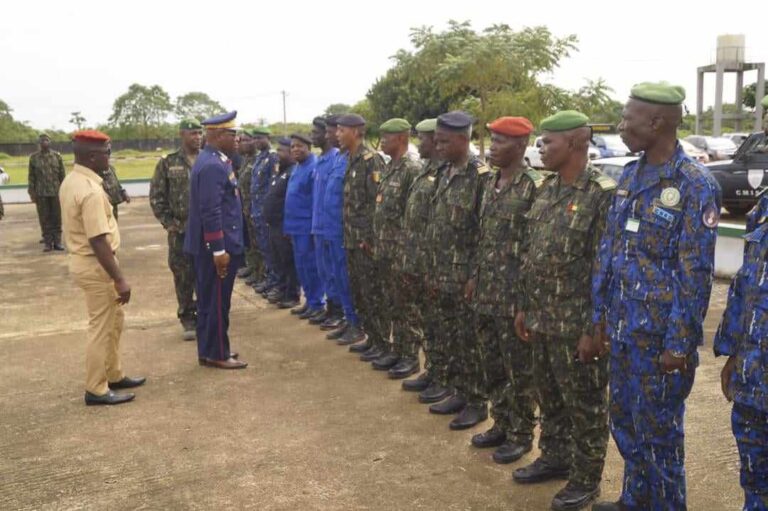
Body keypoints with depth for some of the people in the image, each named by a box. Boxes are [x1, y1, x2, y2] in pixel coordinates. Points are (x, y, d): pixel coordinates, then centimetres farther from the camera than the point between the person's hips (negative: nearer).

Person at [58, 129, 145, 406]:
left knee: (114, 320, 21)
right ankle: (96, 389, 14)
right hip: (95, 266, -10)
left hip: (85, 261, 10)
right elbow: (98, 241, -27)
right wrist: (119, 279, -23)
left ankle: (114, 375, 33)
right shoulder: (90, 190, -24)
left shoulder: (72, 180, 7)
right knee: (101, 327, 2)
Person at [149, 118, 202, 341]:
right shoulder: (168, 163, 1)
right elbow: (157, 197, 2)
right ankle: (187, 319, 18)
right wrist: (168, 222, -5)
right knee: (183, 277, 5)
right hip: (180, 231, -1)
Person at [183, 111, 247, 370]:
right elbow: (210, 212, -24)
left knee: (209, 300, 16)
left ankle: (209, 350, 26)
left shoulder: (214, 160, 13)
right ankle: (216, 354, 11)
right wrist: (219, 250, -23)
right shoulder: (212, 166, -20)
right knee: (217, 301, 0)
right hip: (217, 246, -10)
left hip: (219, 245, 10)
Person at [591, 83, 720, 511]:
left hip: (660, 336, -7)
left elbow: (696, 274, -16)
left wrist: (680, 344, -16)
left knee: (658, 430, 7)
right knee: (624, 421, 19)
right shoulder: (630, 177, 7)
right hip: (623, 330, 7)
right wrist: (600, 314, 11)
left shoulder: (695, 185, -15)